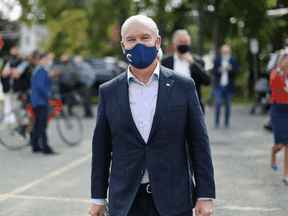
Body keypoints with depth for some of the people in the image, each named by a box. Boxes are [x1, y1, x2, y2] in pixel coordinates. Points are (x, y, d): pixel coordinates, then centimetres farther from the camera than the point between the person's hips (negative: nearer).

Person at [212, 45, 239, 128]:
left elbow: (236, 71, -5)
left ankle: (226, 123, 17)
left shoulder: (234, 60, 6)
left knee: (228, 105, 5)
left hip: (229, 86, 1)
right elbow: (214, 71, 1)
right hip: (219, 86, -1)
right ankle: (216, 122, 0)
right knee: (218, 103, -12)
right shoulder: (217, 60, 7)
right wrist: (219, 70, -21)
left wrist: (230, 69, -26)